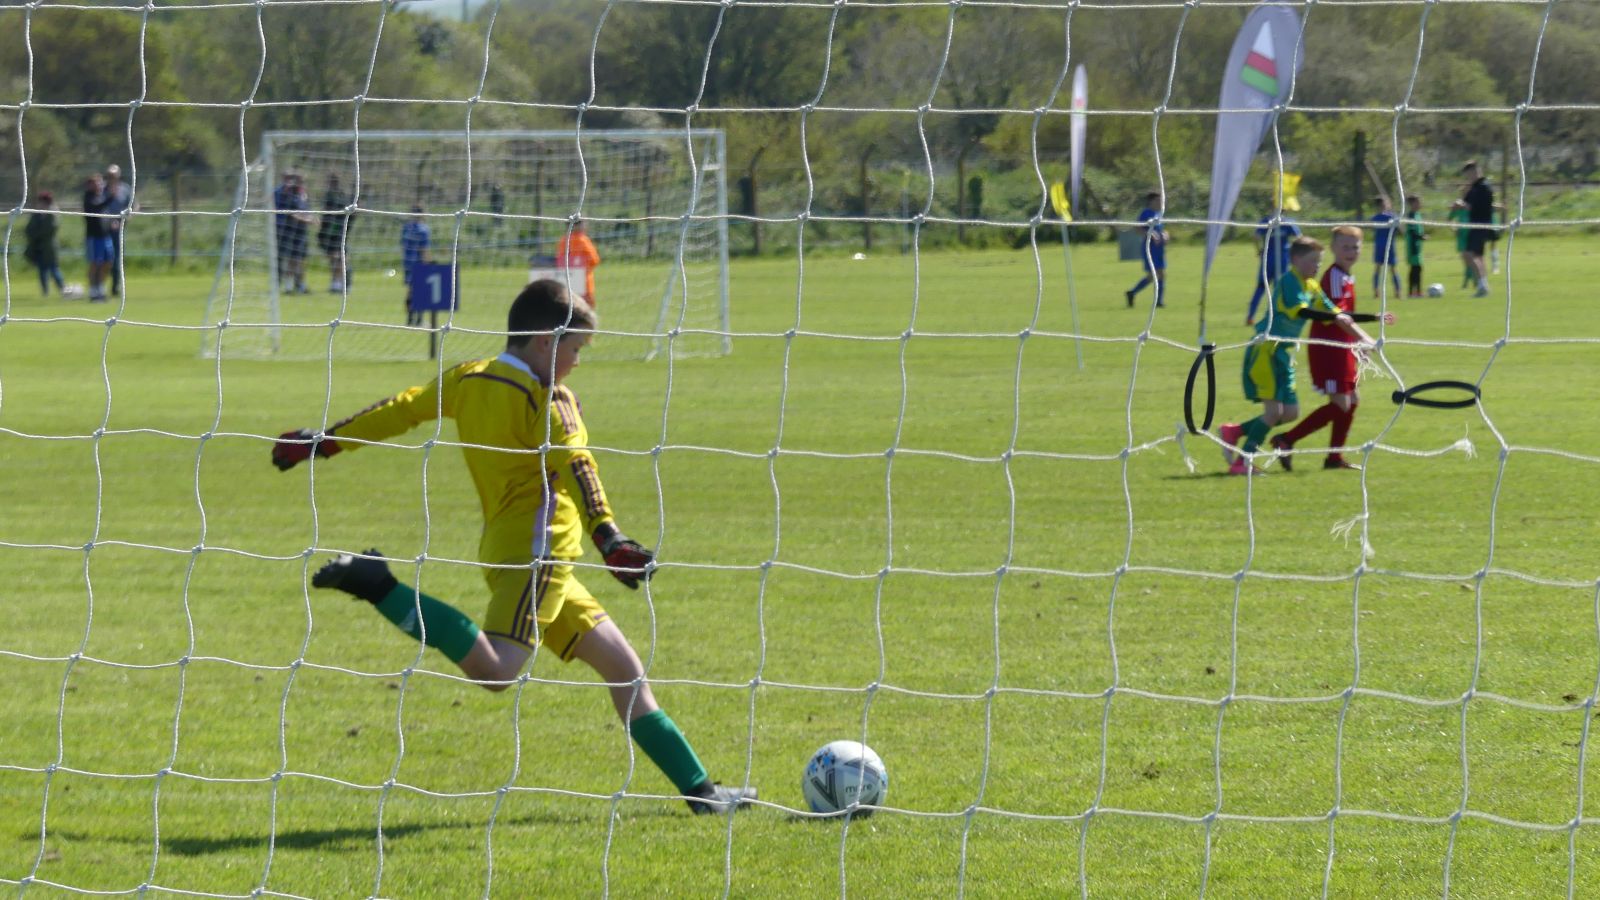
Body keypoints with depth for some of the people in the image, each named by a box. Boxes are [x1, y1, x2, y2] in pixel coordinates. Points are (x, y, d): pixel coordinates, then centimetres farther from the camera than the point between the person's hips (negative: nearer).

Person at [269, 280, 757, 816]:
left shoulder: (468, 379, 16)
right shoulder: (545, 397, -6)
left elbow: (402, 409, 20)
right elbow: (574, 467, -21)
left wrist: (324, 443, 29)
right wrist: (610, 539, -31)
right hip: (538, 549, -10)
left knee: (622, 665, 12)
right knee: (493, 670, -28)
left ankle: (696, 787, 11)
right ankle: (377, 588, -22)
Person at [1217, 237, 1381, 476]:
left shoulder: (1311, 287, 13)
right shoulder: (1289, 281, -14)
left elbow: (1339, 316, 19)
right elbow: (1300, 310, -32)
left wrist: (1364, 338, 13)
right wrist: (1335, 317, -39)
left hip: (1283, 355, 9)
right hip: (1266, 350, -9)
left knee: (1290, 413, 7)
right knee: (1274, 411, -12)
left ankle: (1234, 432, 18)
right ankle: (1241, 463, -6)